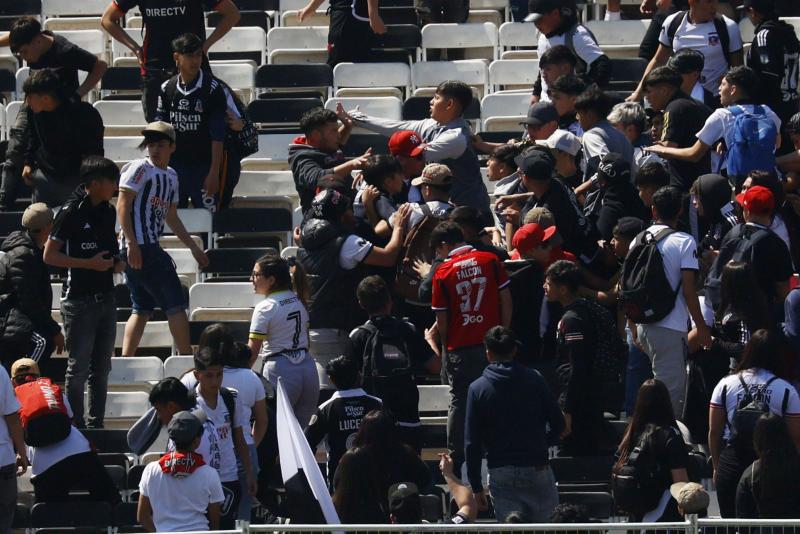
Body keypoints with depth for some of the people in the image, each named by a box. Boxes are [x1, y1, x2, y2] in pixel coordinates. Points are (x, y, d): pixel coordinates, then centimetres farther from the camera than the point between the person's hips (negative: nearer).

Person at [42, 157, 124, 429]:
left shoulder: (108, 212, 10)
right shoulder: (71, 212, -12)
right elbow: (50, 256, -12)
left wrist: (117, 262, 5)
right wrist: (90, 263, -18)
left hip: (105, 298, 7)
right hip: (79, 301, -7)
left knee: (102, 367, 12)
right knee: (79, 367, -3)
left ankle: (96, 424, 19)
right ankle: (76, 425, 3)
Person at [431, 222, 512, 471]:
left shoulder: (443, 272, -5)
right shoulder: (491, 261, -2)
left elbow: (441, 318, -2)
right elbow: (506, 299, 0)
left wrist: (446, 344, 13)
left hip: (459, 349, -1)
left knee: (459, 402, 7)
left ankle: (456, 458, 10)